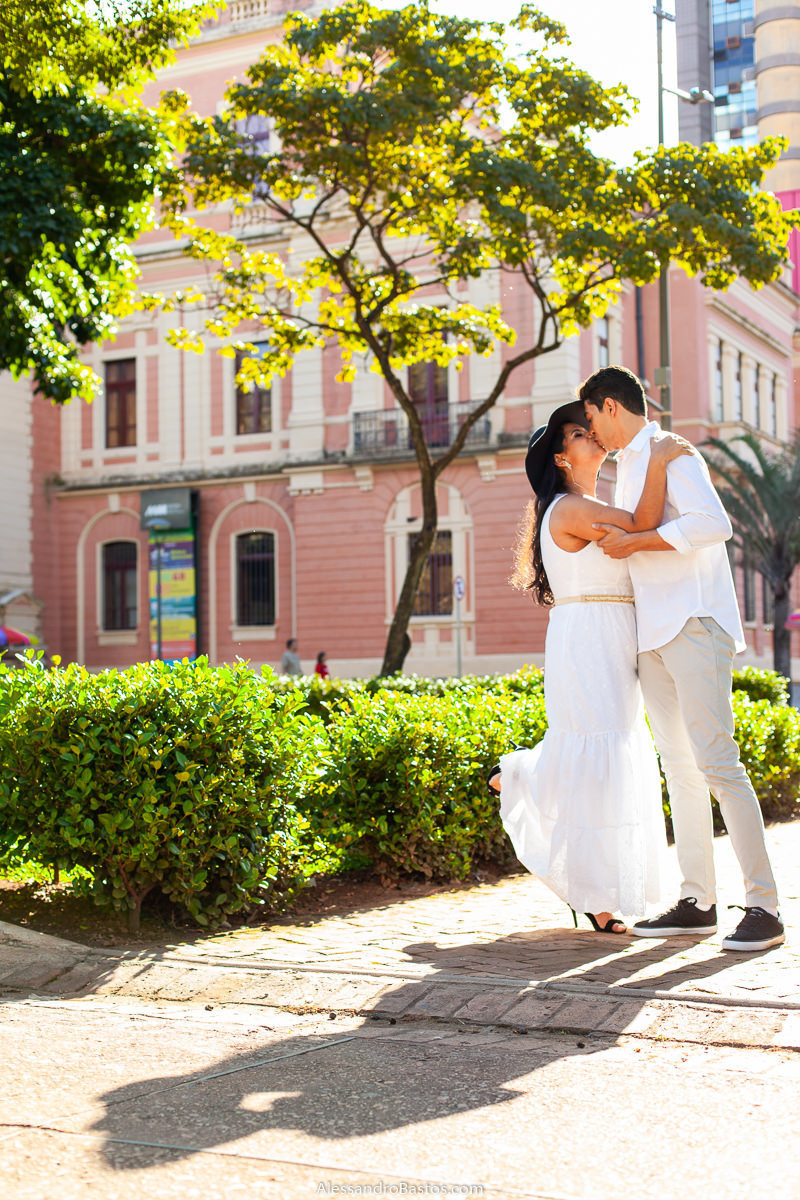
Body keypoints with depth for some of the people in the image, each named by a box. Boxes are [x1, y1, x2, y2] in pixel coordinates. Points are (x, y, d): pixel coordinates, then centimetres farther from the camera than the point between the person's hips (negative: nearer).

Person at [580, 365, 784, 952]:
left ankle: (764, 906, -12)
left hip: (695, 626, -9)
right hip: (653, 633, 9)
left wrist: (632, 543, -16)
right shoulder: (628, 467, 22)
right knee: (679, 765, 6)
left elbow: (713, 524, -21)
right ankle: (697, 902, 8)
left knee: (717, 762, -14)